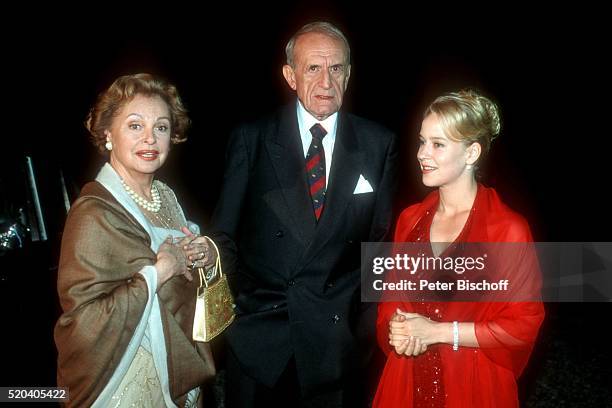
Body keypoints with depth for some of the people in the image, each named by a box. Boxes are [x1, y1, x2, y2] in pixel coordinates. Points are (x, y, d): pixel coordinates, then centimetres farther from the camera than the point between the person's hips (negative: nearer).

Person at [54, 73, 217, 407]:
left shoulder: (165, 196, 1)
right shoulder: (94, 213, -21)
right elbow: (81, 321, -25)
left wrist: (206, 256, -7)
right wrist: (160, 269, -24)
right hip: (131, 381, -6)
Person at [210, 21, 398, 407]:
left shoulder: (378, 144, -1)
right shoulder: (251, 139, -4)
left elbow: (382, 238, 4)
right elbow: (223, 232, 1)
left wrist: (369, 317, 3)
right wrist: (231, 300, -6)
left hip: (338, 337, 1)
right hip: (257, 331, 0)